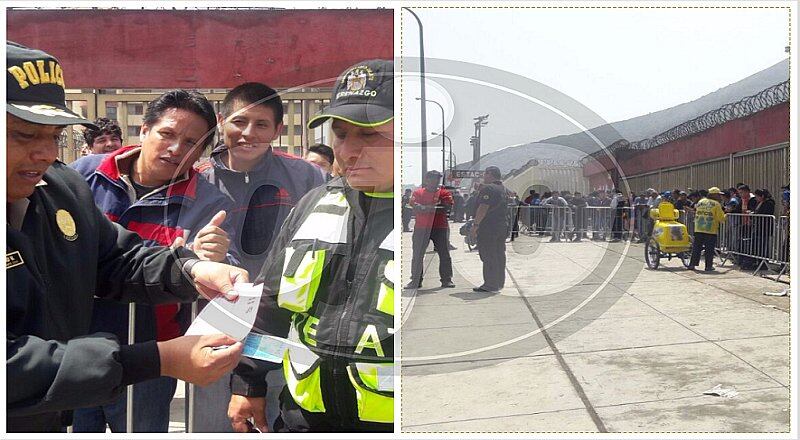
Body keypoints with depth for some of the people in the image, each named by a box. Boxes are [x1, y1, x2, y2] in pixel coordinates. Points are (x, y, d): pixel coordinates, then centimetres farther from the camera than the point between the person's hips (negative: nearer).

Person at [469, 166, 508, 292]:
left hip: (488, 227, -9)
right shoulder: (502, 188, 15)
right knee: (499, 255, 13)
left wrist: (475, 225, -18)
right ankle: (499, 283, 20)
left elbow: (483, 208, -20)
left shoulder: (488, 188, -13)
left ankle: (490, 285, -6)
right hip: (502, 226, 9)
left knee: (488, 256, -6)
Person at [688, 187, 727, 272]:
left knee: (696, 247, 9)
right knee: (709, 249, 3)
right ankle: (708, 266, 5)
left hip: (698, 229, 4)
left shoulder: (700, 202, 10)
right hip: (711, 230, -4)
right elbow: (721, 218, -5)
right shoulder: (716, 204, -5)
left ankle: (692, 264, 9)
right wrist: (725, 215, 13)